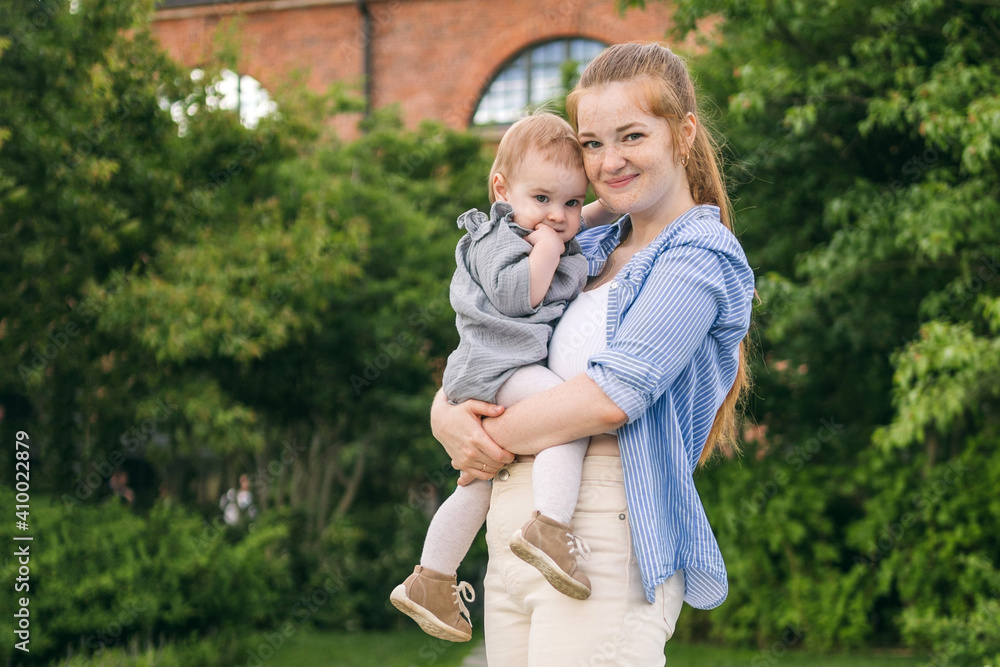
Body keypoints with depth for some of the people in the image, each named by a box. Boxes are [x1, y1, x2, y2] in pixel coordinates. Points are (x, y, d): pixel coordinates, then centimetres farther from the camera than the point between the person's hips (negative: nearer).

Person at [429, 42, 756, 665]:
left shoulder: (701, 256, -4)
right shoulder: (587, 252, 19)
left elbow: (614, 393, -15)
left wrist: (493, 437, -3)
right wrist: (450, 418, -1)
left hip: (606, 543, -7)